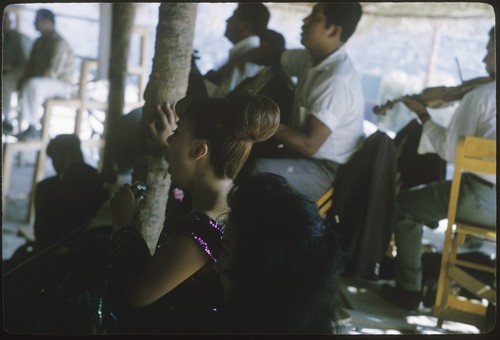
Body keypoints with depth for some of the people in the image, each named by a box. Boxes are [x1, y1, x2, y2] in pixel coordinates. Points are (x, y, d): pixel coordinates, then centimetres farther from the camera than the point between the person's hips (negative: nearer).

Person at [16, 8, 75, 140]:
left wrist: (28, 81, -23)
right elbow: (31, 65, 15)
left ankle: (33, 128, -30)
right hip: (42, 82, 9)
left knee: (33, 85, -36)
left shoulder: (60, 43, -16)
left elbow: (53, 72, -23)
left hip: (61, 84, -9)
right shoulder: (39, 42, 11)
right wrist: (23, 79, -6)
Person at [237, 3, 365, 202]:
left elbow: (309, 144, -26)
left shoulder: (337, 80, -24)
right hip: (306, 157, 9)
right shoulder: (311, 59, 1)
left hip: (330, 172, -9)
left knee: (260, 170, -30)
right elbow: (273, 55, 19)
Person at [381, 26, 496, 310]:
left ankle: (409, 289, 15)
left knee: (405, 205, 14)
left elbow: (450, 151, -11)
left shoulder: (481, 96, -14)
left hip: (483, 200, -7)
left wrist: (424, 117, 2)